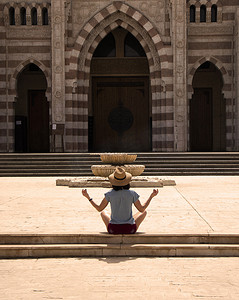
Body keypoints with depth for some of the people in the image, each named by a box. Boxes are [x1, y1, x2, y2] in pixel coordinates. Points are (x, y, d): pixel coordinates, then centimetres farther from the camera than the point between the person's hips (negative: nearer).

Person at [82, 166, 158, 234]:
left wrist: (88, 197, 12)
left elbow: (99, 209, 2)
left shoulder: (109, 194, -10)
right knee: (144, 212, 25)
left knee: (103, 213, 32)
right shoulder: (132, 194, -11)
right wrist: (151, 196, 13)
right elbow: (142, 209, 3)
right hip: (130, 229, -1)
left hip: (113, 229, 1)